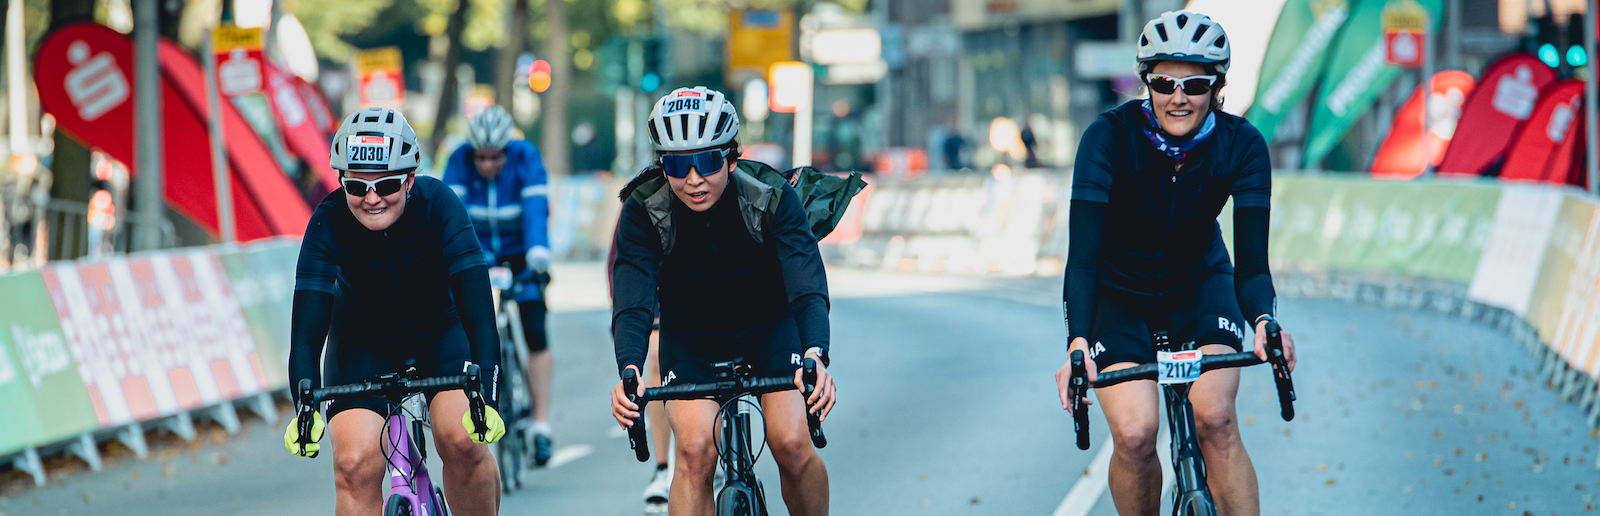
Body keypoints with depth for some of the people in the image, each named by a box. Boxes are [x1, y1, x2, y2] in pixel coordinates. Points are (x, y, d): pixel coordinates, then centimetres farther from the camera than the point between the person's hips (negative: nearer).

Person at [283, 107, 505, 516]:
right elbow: (307, 329, -32)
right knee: (356, 465, -20)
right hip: (362, 342, 0)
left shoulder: (436, 204, -28)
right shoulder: (329, 222, -27)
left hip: (439, 333, 0)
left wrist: (486, 397, -46)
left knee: (462, 440, -24)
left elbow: (477, 308, -34)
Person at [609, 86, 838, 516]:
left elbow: (807, 288, -36)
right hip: (691, 339, 0)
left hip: (769, 328, 0)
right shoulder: (644, 211, -24)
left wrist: (816, 357, -55)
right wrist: (629, 372, -52)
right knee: (695, 449, -22)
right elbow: (632, 303, -32)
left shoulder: (773, 199, -27)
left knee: (791, 444, -19)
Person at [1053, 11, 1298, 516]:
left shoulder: (1241, 145, -20)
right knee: (1134, 433, -20)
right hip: (1119, 292, -1)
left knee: (1215, 418, -23)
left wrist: (1263, 322, -45)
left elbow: (1251, 259, -24)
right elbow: (1083, 254, -30)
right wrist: (1077, 342, -46)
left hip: (1199, 285, 1)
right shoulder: (1110, 136, -26)